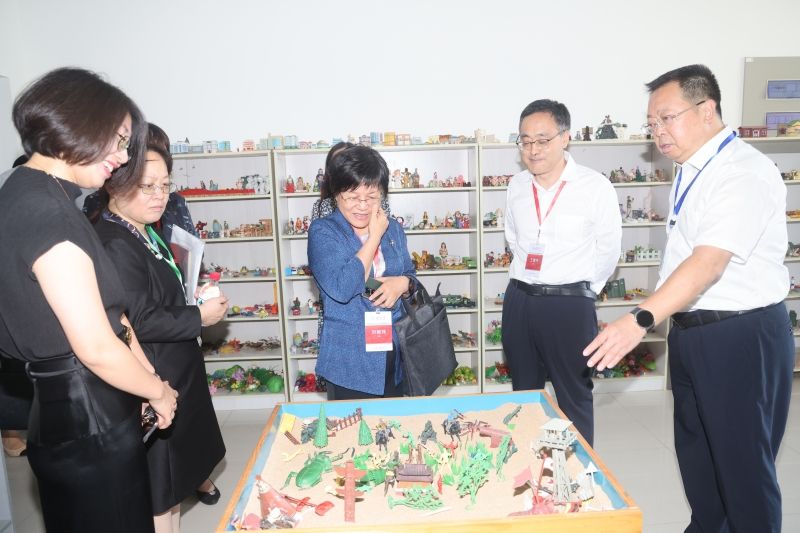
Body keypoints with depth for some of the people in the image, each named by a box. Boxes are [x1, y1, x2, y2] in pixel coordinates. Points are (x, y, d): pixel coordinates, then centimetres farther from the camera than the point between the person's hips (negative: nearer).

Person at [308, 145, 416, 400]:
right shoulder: (322, 232, -11)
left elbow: (410, 274, 15)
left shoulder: (392, 229, 5)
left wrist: (402, 283, -10)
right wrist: (374, 236, -18)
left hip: (395, 356, 5)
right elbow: (342, 289, -24)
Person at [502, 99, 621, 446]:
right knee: (524, 392, 17)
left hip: (570, 304, -5)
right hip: (519, 300, 5)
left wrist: (583, 290, 6)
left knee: (574, 397, 9)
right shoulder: (517, 186, 5)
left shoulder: (596, 187, -11)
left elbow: (608, 250, -2)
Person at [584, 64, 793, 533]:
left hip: (740, 337, -9)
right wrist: (656, 320, 11)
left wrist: (641, 319, -39)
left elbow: (708, 263, -31)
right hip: (691, 331, 9)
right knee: (695, 449, 22)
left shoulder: (744, 173, -19)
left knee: (741, 459, 6)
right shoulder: (693, 171, 9)